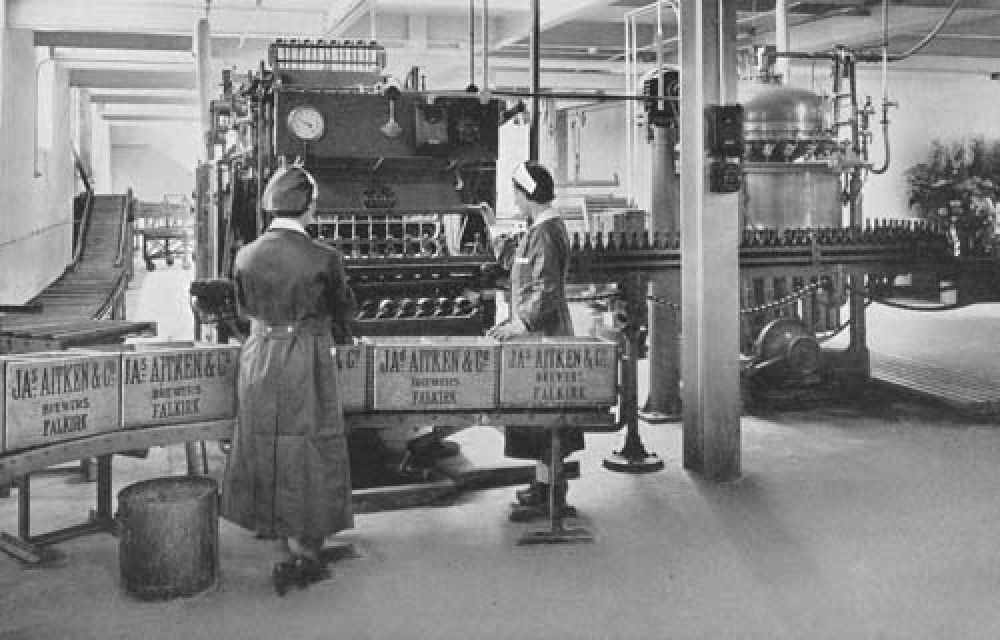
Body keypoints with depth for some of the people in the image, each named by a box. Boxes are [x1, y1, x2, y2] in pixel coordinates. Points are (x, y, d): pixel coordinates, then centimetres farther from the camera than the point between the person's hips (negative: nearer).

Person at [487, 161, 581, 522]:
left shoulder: (544, 233, -16)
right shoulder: (543, 228, 16)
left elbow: (547, 292, -22)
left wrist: (521, 324, -20)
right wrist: (515, 321, 18)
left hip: (543, 337, -10)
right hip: (541, 336, 10)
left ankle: (550, 495, -1)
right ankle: (544, 485, 22)